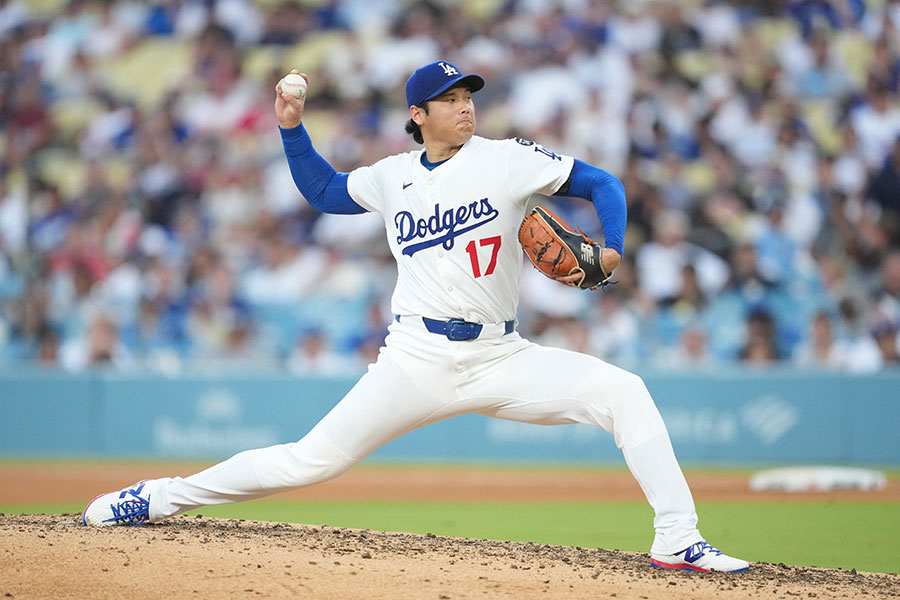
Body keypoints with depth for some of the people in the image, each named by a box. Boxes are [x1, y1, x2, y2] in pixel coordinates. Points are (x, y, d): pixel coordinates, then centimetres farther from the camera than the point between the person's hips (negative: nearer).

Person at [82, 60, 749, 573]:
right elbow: (324, 193, 24)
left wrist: (611, 250, -16)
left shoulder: (508, 159, -1)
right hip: (418, 362, 0)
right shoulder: (392, 176, 8)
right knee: (313, 459, -6)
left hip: (501, 359, 0)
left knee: (621, 390, -20)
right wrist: (292, 129, 12)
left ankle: (678, 542, -18)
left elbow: (603, 184, 1)